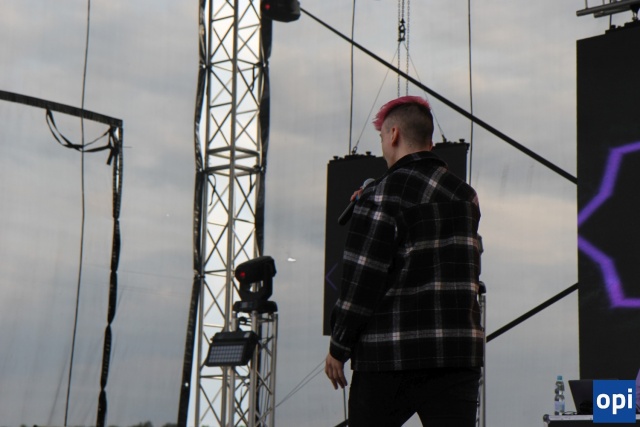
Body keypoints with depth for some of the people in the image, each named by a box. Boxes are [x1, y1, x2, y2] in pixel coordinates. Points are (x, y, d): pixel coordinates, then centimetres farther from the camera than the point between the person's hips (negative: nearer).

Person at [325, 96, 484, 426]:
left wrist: (338, 348, 0)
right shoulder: (465, 195, 13)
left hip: (391, 352, -4)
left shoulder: (383, 194, -7)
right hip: (459, 350, 4)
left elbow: (360, 281, -11)